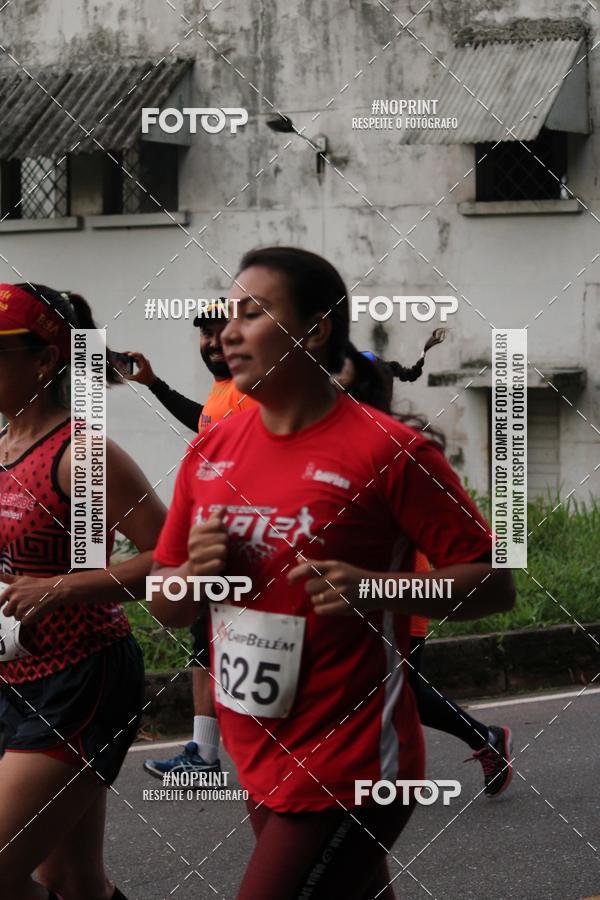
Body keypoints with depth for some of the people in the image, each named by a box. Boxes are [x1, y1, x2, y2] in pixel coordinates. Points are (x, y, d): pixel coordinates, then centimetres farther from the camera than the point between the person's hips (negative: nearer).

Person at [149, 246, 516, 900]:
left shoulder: (388, 452, -12)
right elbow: (164, 605, 14)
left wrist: (375, 588, -24)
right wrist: (195, 573, -8)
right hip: (260, 765, 7)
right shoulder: (210, 453, 6)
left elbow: (493, 583, -10)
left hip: (348, 772, -7)